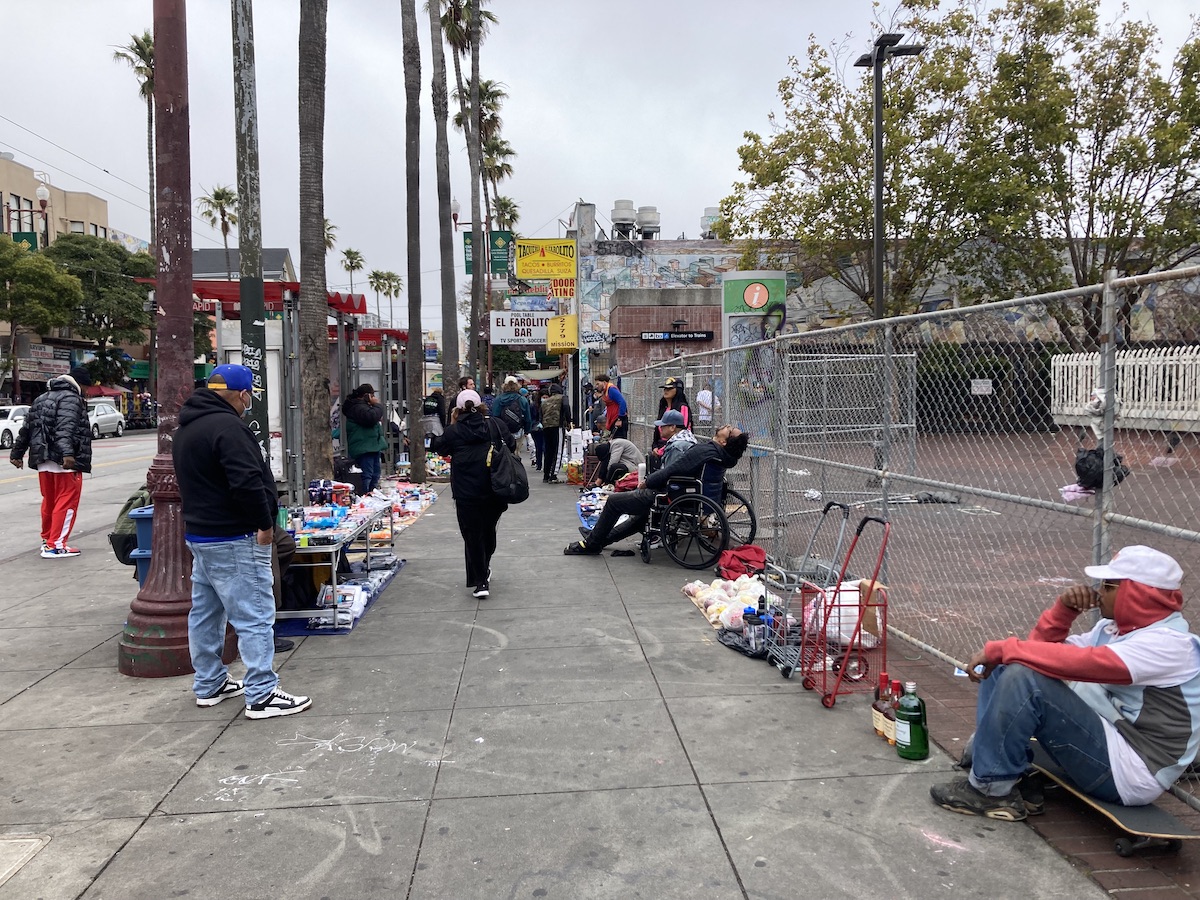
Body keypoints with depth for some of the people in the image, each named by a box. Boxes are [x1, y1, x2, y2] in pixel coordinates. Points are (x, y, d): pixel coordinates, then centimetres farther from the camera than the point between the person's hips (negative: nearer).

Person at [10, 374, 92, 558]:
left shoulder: (40, 400, 22)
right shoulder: (71, 399, -3)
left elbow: (26, 429, 24)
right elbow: (66, 427, -20)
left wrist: (16, 453, 30)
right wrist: (68, 452, -31)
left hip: (43, 460, 8)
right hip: (64, 460, -8)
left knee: (49, 501, 20)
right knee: (67, 502, -5)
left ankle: (47, 540, 31)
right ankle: (55, 546, -10)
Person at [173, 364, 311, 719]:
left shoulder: (187, 427, 14)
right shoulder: (227, 426, -20)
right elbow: (247, 483, -26)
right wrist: (265, 524, -15)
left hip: (198, 533, 11)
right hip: (234, 541, -11)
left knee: (205, 613, 17)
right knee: (254, 617, -6)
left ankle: (209, 685, 29)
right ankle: (261, 696, -4)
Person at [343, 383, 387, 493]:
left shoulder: (362, 406, 21)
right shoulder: (358, 407, -14)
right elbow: (371, 417, -30)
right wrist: (378, 405, -16)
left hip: (372, 446, 11)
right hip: (364, 447, -11)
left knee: (376, 473, 15)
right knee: (367, 475, -14)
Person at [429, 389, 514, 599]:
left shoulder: (453, 431, -4)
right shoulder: (496, 425, 0)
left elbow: (440, 448, 11)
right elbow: (512, 446, 5)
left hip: (467, 493, -3)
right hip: (495, 491, 3)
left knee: (472, 535, 4)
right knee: (489, 530, 21)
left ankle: (480, 582, 0)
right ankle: (484, 568, 38)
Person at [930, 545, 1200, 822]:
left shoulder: (1169, 644, -17)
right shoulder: (1116, 626, 11)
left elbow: (1079, 662, -31)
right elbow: (1044, 649, 10)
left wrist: (999, 649, -26)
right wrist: (1064, 608, -6)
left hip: (1130, 772, -9)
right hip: (1104, 744, 9)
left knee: (1023, 677, -26)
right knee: (1002, 668, 4)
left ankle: (991, 789, -13)